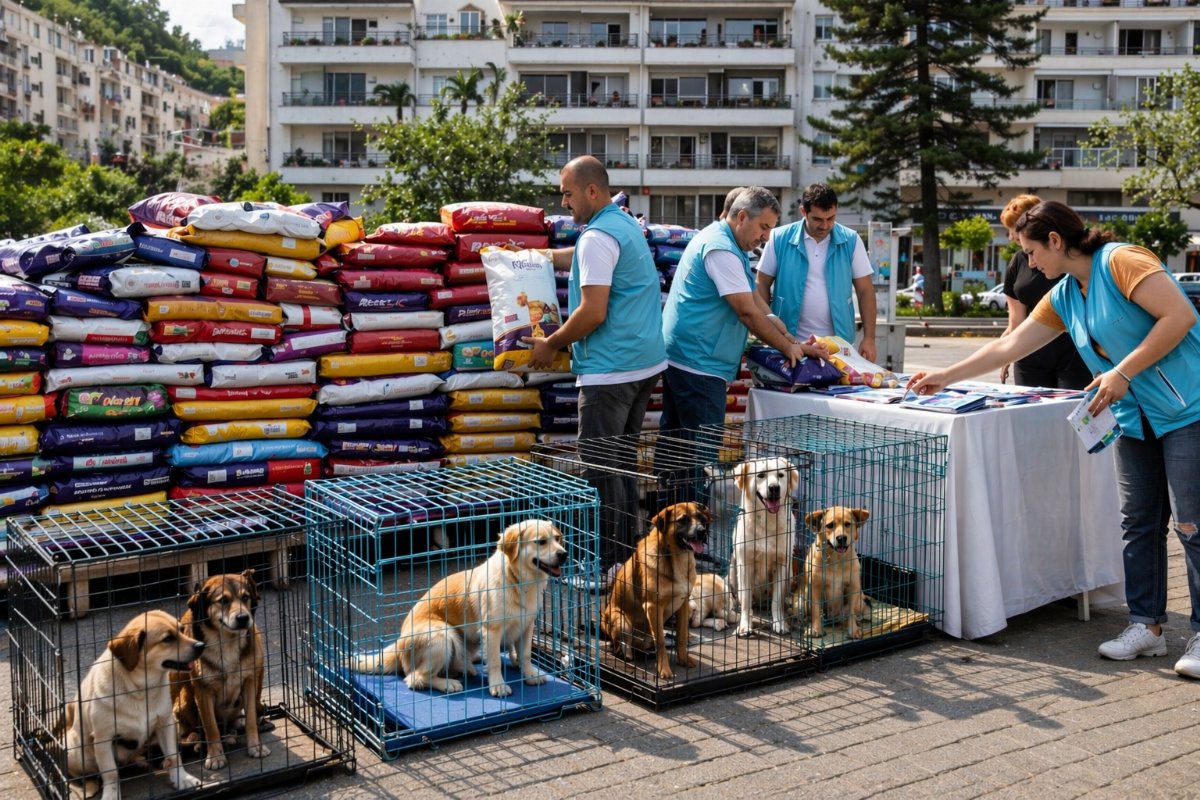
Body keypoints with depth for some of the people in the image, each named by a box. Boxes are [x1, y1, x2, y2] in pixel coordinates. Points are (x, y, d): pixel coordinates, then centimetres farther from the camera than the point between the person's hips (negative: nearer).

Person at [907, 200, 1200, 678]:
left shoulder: (1121, 261, -13)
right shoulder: (1063, 298, 11)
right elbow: (1007, 346, 17)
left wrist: (1122, 373, -19)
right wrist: (944, 378, 18)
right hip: (1137, 419, 8)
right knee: (1138, 522, 8)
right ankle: (1146, 626, 17)